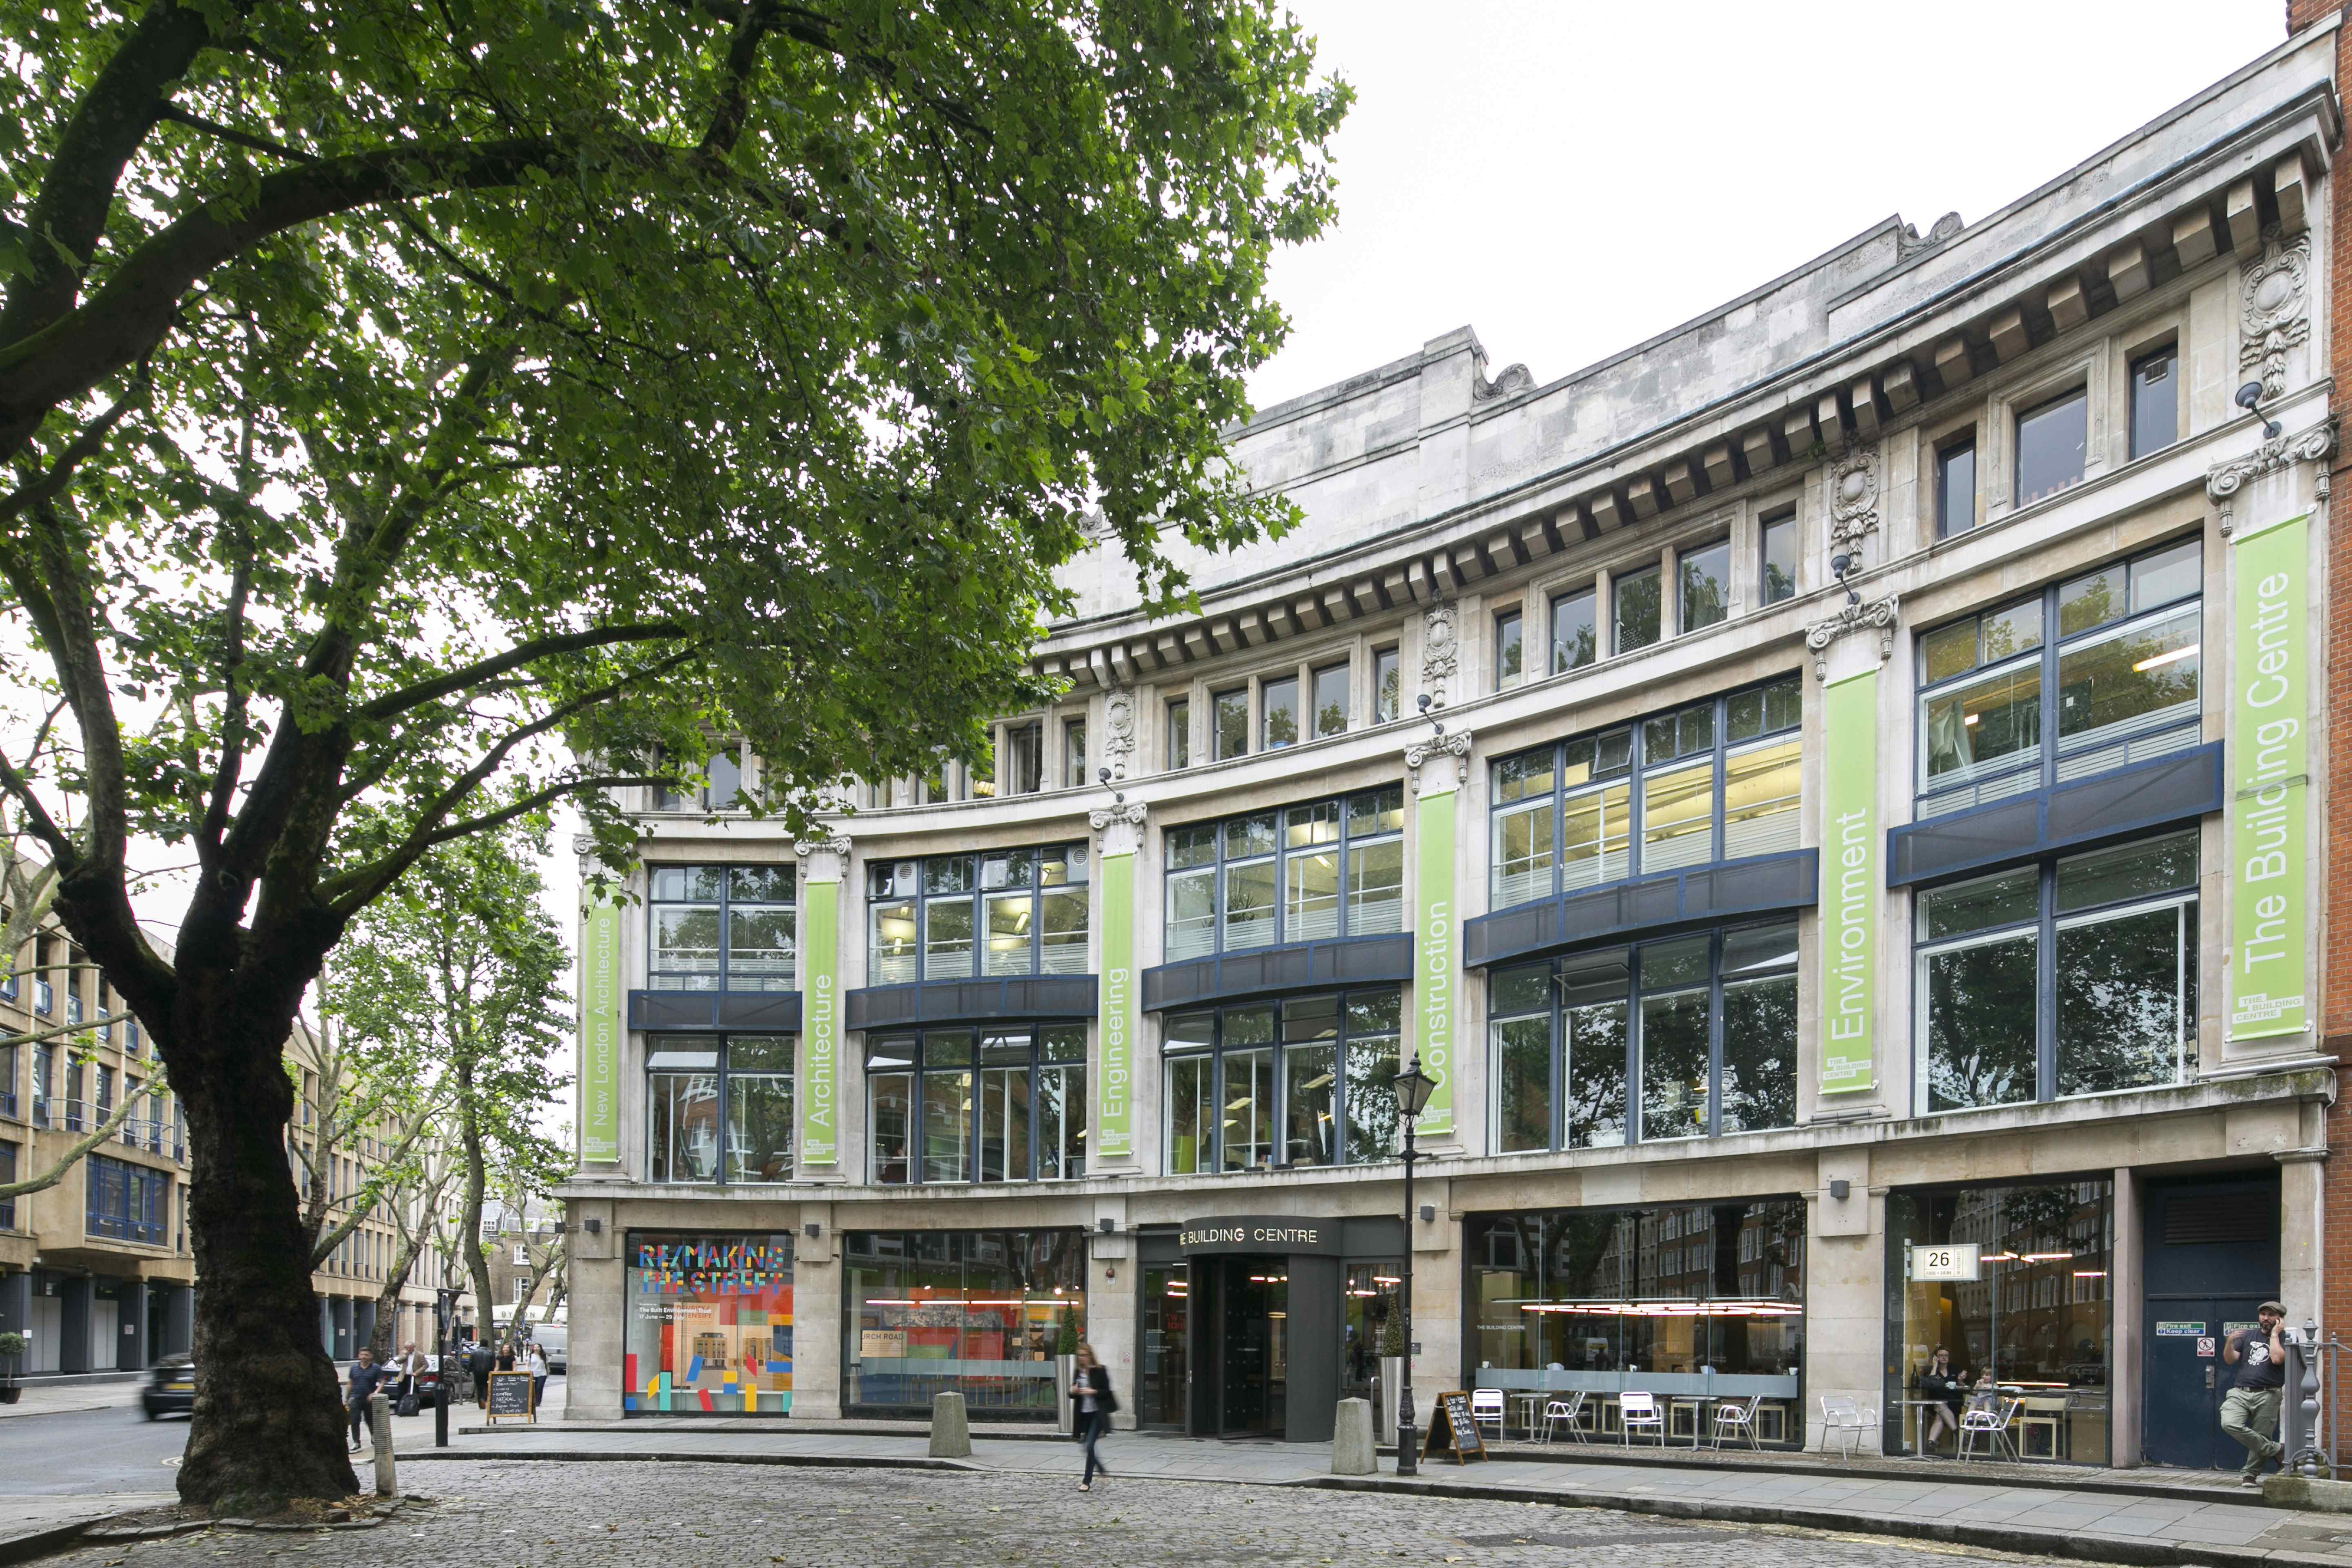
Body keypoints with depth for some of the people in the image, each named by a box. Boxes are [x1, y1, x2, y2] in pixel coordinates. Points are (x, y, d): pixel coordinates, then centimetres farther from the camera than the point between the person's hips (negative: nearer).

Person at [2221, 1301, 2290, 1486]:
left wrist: (2274, 1334, -4)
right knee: (2230, 1424, -21)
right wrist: (2230, 1343, -9)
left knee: (2261, 1437, -4)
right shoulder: (2248, 1335, 18)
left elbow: (2277, 1358, -15)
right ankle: (2275, 1450, -8)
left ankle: (2250, 1475, 12)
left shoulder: (2284, 1338, 6)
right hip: (2240, 1393, 3)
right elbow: (2230, 1360, 11)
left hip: (2267, 1396, -3)